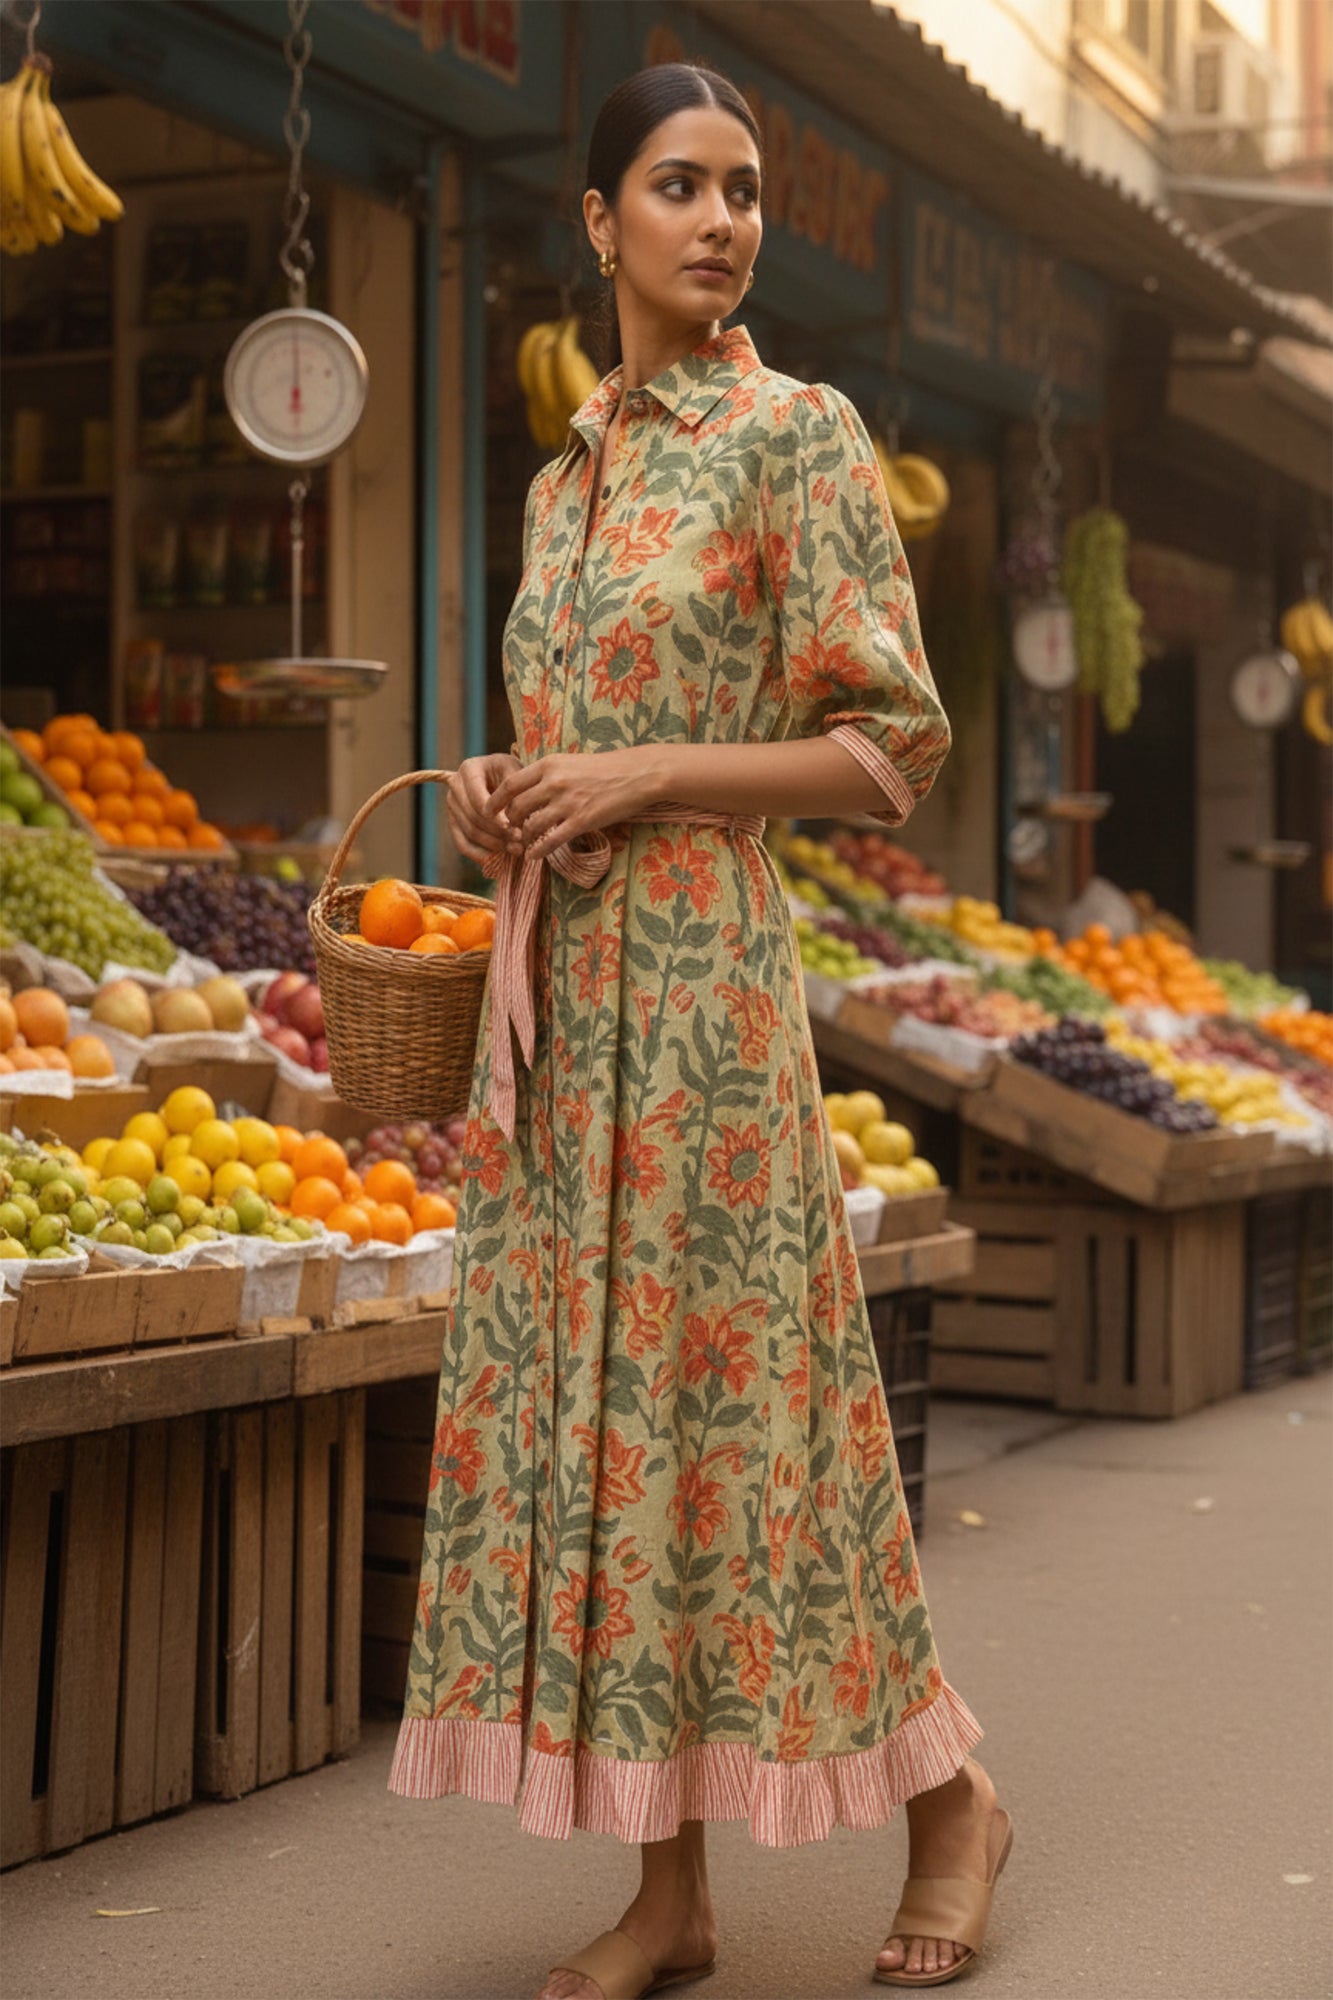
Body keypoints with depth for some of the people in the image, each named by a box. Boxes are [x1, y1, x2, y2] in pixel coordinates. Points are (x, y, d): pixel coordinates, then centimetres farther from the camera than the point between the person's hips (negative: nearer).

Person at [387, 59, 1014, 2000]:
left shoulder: (797, 432, -3)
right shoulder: (564, 479, 16)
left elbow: (894, 744, -8)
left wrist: (645, 776, -14)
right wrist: (499, 797, 3)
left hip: (702, 969, -7)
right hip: (555, 984, 7)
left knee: (723, 1390, -3)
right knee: (582, 1397, 5)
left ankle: (950, 1789, 18)